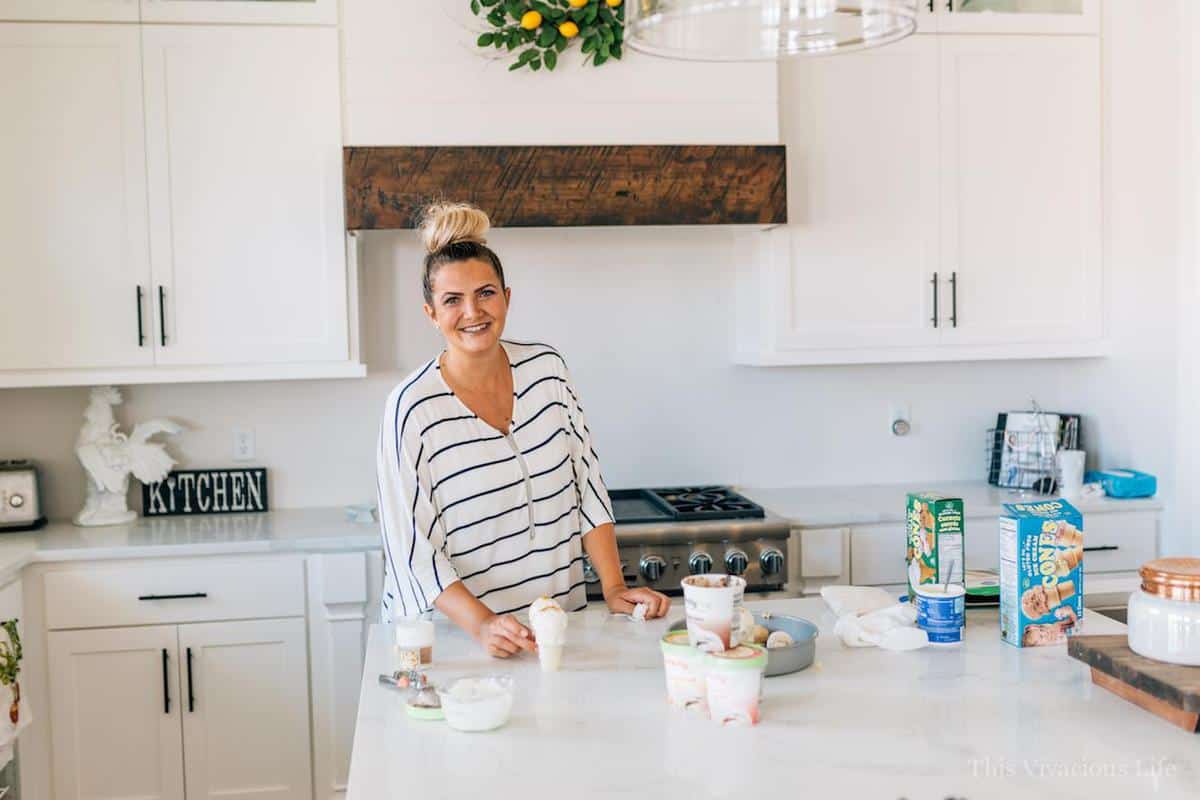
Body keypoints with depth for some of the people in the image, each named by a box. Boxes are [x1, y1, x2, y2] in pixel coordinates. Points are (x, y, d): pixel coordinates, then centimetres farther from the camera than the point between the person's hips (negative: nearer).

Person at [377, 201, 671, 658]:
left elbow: (588, 485, 6)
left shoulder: (547, 368, 2)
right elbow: (412, 547, -12)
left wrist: (614, 588, -2)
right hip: (452, 632, -3)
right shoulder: (412, 407, -11)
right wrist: (481, 624, -23)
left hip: (561, 617, 3)